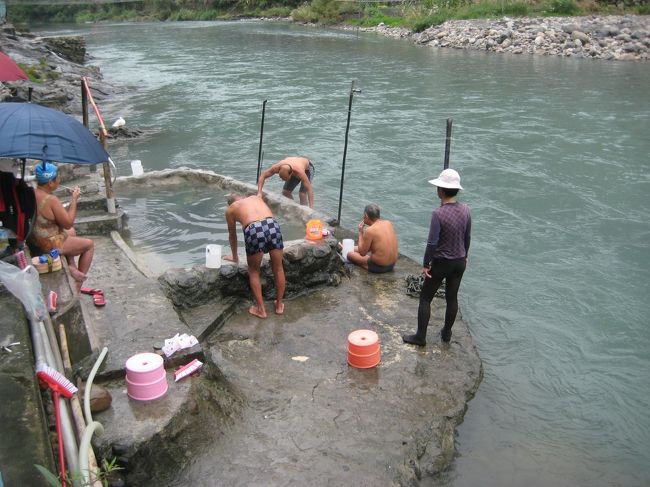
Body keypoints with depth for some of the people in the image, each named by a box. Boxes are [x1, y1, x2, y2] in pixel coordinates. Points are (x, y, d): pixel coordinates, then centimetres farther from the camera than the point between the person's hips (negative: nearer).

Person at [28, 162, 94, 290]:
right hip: (49, 245, -8)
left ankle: (71, 266, 25)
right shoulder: (51, 200, -29)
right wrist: (74, 199, -14)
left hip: (34, 239, 8)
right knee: (89, 245, 13)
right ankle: (78, 284, 21)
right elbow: (68, 223, -19)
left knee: (71, 232, 33)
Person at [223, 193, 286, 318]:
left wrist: (234, 256, 51)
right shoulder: (256, 198, 35)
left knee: (254, 271, 20)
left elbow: (232, 235, 36)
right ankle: (279, 305, 35)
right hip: (273, 225, 3)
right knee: (278, 268, 21)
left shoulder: (230, 209, 27)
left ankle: (261, 309, 24)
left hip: (254, 230, -2)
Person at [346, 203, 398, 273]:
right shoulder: (388, 223, -1)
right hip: (392, 265, 7)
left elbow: (362, 253, -10)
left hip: (378, 267, -7)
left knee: (350, 254, 8)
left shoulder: (369, 231, -22)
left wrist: (360, 232, -5)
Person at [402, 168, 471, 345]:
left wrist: (425, 264, -11)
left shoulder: (439, 213, -23)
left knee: (425, 298, 9)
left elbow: (432, 243, -22)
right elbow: (467, 237, 7)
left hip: (441, 263, -6)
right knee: (452, 298, 19)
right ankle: (446, 333, 33)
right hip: (460, 262, 6)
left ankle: (420, 337, 16)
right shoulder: (465, 210, -5)